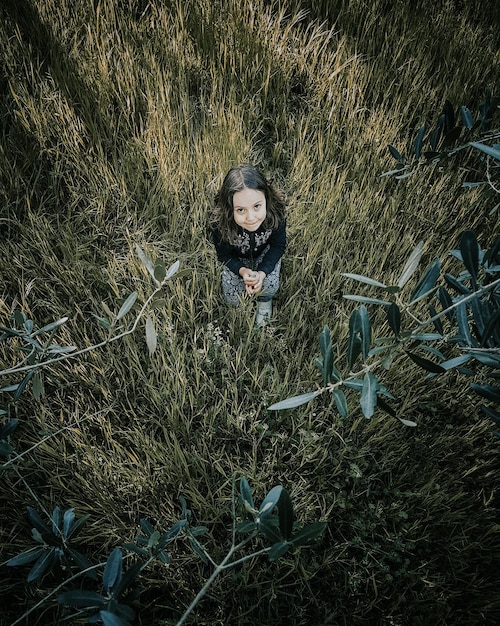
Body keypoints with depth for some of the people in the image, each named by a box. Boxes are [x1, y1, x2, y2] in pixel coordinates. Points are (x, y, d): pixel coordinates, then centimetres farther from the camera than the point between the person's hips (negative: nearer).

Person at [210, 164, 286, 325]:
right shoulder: (219, 220, -37)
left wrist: (262, 272, -33)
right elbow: (225, 254, -18)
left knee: (269, 287, -22)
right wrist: (241, 271, -38)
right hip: (237, 258, 0)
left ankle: (265, 301, 14)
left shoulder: (276, 212, -37)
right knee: (232, 299, -7)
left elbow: (278, 246, -18)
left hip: (265, 252, 0)